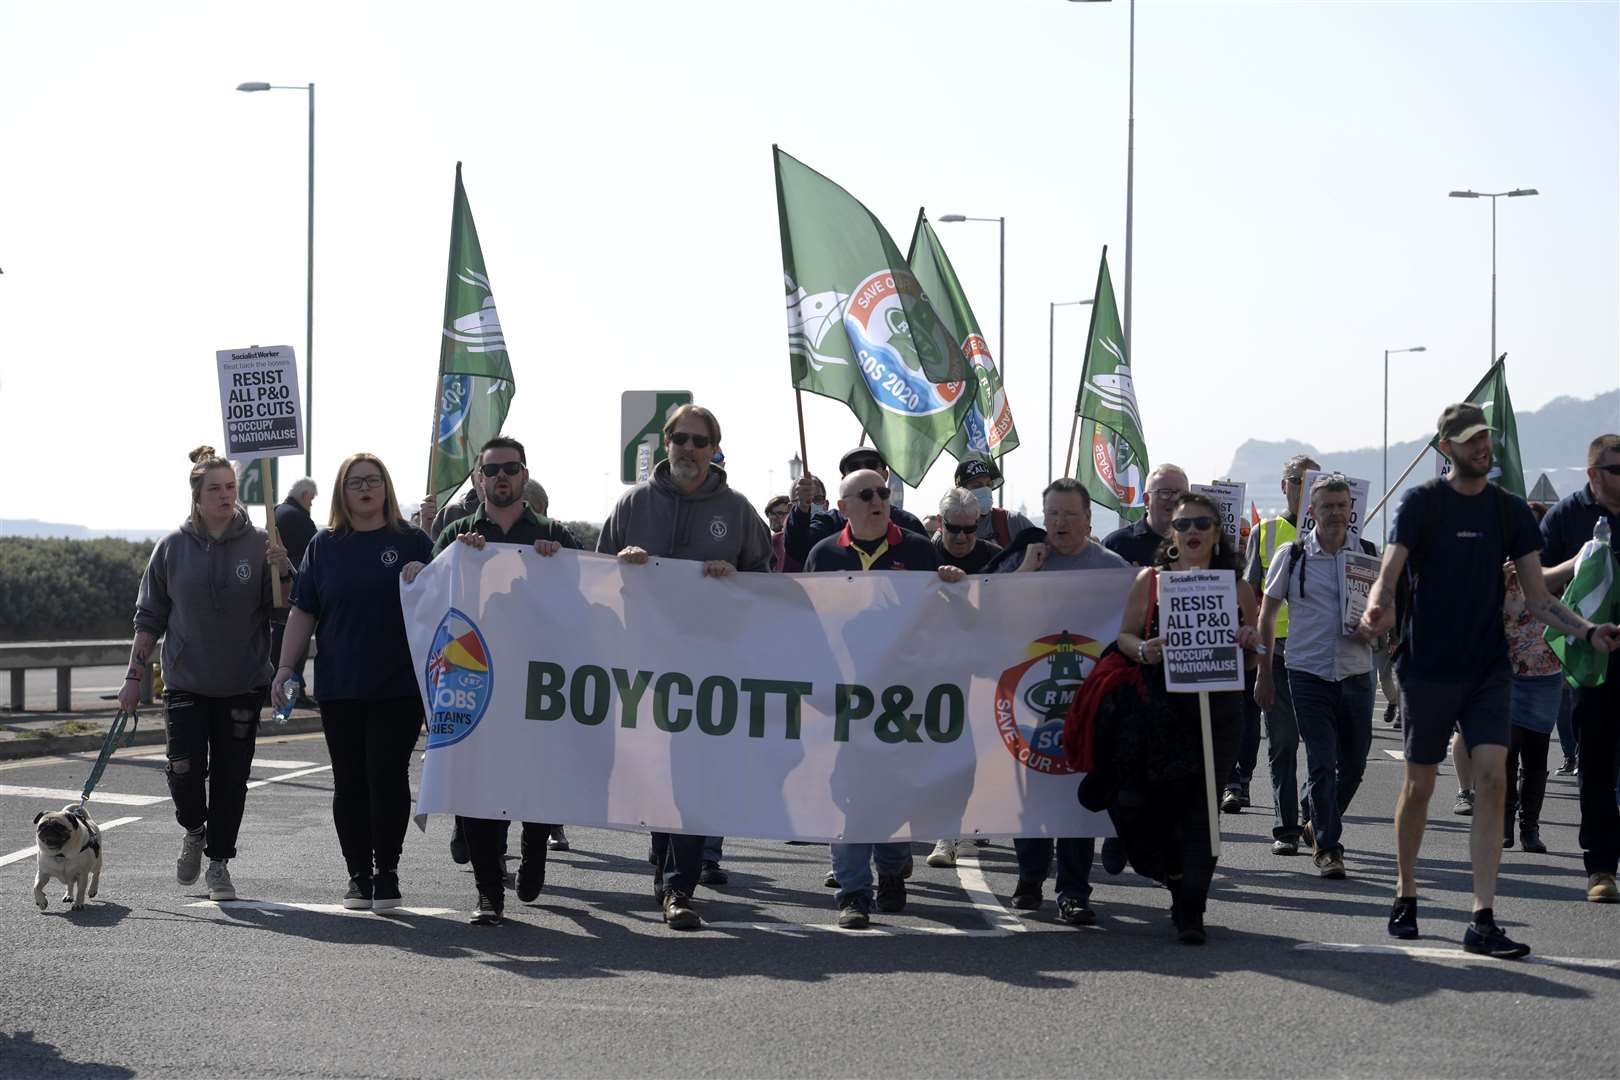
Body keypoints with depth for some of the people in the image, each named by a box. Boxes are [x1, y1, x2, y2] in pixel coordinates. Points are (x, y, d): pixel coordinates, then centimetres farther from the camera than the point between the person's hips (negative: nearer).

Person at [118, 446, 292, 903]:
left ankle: (219, 862, 16)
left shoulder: (258, 544, -2)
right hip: (186, 682, 0)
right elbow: (150, 617, 8)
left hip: (242, 685, 0)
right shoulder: (173, 548, 1)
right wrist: (134, 676, 4)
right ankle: (194, 831, 20)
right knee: (184, 770, -10)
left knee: (231, 776, 2)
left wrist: (283, 572, -20)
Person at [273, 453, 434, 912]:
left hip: (399, 685, -2)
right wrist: (286, 667, 3)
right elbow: (303, 611, 10)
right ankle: (358, 875, 14)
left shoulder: (413, 542, 4)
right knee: (350, 782, 5)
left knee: (389, 776, -5)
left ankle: (387, 872, 6)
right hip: (340, 686, 2)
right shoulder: (325, 545, 9)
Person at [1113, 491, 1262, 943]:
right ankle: (1179, 877, 24)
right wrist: (1143, 650, -13)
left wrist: (1250, 640, -7)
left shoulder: (1236, 587, 7)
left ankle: (1190, 912, 7)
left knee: (1199, 809, -2)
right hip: (1159, 712, 0)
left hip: (1217, 714, 0)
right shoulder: (1150, 580, 6)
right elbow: (1124, 635, 8)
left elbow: (1259, 645, 16)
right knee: (1132, 804, -6)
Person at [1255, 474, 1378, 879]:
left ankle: (1323, 824, 33)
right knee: (1321, 764, -7)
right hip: (1309, 674, -3)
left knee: (1354, 763, 10)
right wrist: (1264, 672, 5)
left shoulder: (1368, 554, 5)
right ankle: (1328, 847, -1)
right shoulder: (1292, 556, -1)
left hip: (1356, 674, 3)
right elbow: (1267, 614, 7)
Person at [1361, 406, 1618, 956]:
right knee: (1420, 784, 7)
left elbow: (1537, 597, 6)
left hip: (1489, 668, 2)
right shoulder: (1422, 502, -4)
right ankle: (1406, 894, 28)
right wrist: (1378, 606, -38)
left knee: (1492, 778, -10)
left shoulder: (1511, 511, 7)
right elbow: (1389, 571, -15)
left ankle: (1483, 920, -11)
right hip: (1428, 668, -2)